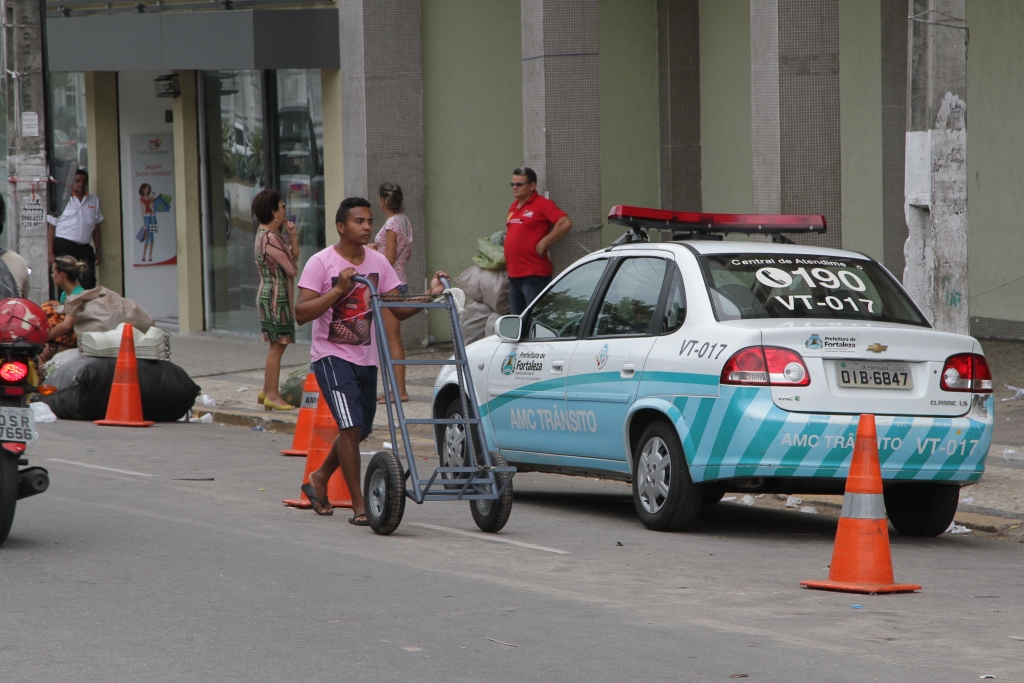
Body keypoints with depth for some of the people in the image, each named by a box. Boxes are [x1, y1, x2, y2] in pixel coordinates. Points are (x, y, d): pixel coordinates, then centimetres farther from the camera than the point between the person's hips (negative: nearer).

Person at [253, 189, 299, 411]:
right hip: (275, 295, -10)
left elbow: (294, 257, 13)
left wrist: (292, 237, -1)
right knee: (277, 345, -7)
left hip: (270, 294, 10)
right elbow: (291, 266, -14)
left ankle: (267, 392, 19)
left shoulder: (270, 234, 14)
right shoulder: (269, 238, -18)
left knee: (277, 345, 14)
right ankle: (272, 395, -5)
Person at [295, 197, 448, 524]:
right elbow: (301, 313, -17)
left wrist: (431, 295, -11)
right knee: (351, 426, -18)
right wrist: (338, 290, -26)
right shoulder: (321, 263, -11)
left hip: (366, 359, 6)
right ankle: (359, 505, -11)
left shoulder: (378, 263, 5)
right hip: (332, 357, -6)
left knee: (359, 431, 14)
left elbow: (398, 310, 4)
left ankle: (320, 478, 40)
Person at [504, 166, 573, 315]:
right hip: (514, 275, 9)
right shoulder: (513, 207, 17)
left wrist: (543, 243, -15)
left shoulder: (542, 205, -8)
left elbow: (565, 223, -18)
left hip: (534, 275, -8)